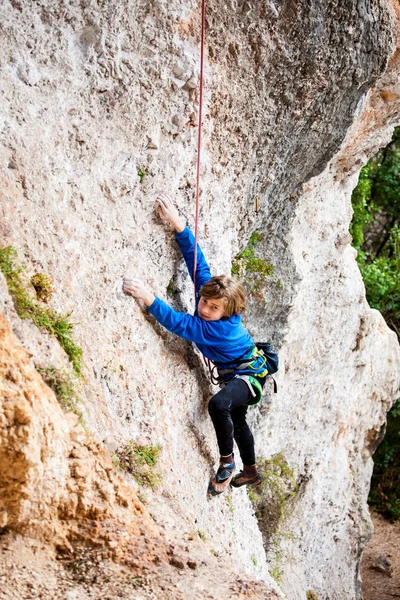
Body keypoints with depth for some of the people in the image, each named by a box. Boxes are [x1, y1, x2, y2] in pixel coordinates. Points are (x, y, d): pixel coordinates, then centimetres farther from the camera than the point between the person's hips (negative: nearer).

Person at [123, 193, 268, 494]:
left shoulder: (220, 328, -40)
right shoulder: (207, 289, -20)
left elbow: (176, 322, -50)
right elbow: (196, 259, -20)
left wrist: (148, 298, -61)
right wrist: (177, 224, -28)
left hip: (250, 375, -10)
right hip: (234, 374, 10)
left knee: (219, 404, -38)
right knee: (236, 420, 27)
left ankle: (227, 463, -16)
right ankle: (251, 472, 51)